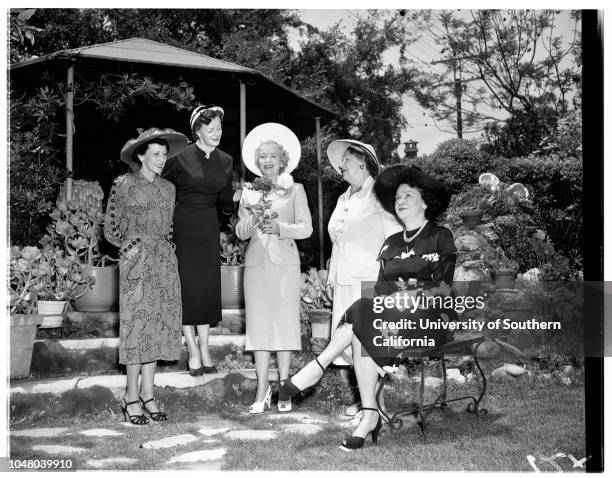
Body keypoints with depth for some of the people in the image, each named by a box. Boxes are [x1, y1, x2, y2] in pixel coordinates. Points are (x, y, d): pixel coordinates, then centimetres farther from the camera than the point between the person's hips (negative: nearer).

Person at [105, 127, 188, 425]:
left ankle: (148, 395, 12)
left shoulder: (168, 188, 13)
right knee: (137, 324, -5)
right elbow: (110, 229, 4)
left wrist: (166, 249, 9)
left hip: (165, 261, 5)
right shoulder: (124, 185, -1)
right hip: (137, 262, -5)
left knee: (159, 325, 4)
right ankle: (131, 398, 2)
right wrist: (130, 247, -5)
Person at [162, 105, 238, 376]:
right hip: (183, 227, -4)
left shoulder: (225, 162, 7)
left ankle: (205, 349, 14)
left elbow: (226, 204, 12)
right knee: (187, 287, -2)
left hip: (209, 230, 4)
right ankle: (194, 352, 7)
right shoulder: (181, 157, -8)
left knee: (209, 287, 5)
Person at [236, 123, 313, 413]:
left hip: (285, 262, -2)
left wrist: (280, 228, -15)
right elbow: (240, 232, 8)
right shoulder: (249, 192, 12)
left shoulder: (295, 190, 6)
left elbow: (306, 227, -2)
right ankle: (262, 389, 6)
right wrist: (254, 218, -11)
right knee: (258, 323, 1)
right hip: (256, 264, 2)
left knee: (284, 321, -2)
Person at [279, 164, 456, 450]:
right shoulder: (391, 243, 21)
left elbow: (445, 288, -2)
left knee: (363, 317, -29)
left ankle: (318, 368, -19)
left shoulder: (440, 238, 5)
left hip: (428, 318, -4)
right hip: (389, 314, 4)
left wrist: (417, 294, -19)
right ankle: (369, 415, -29)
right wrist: (392, 298, -11)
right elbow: (380, 287, 12)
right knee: (362, 334, -29)